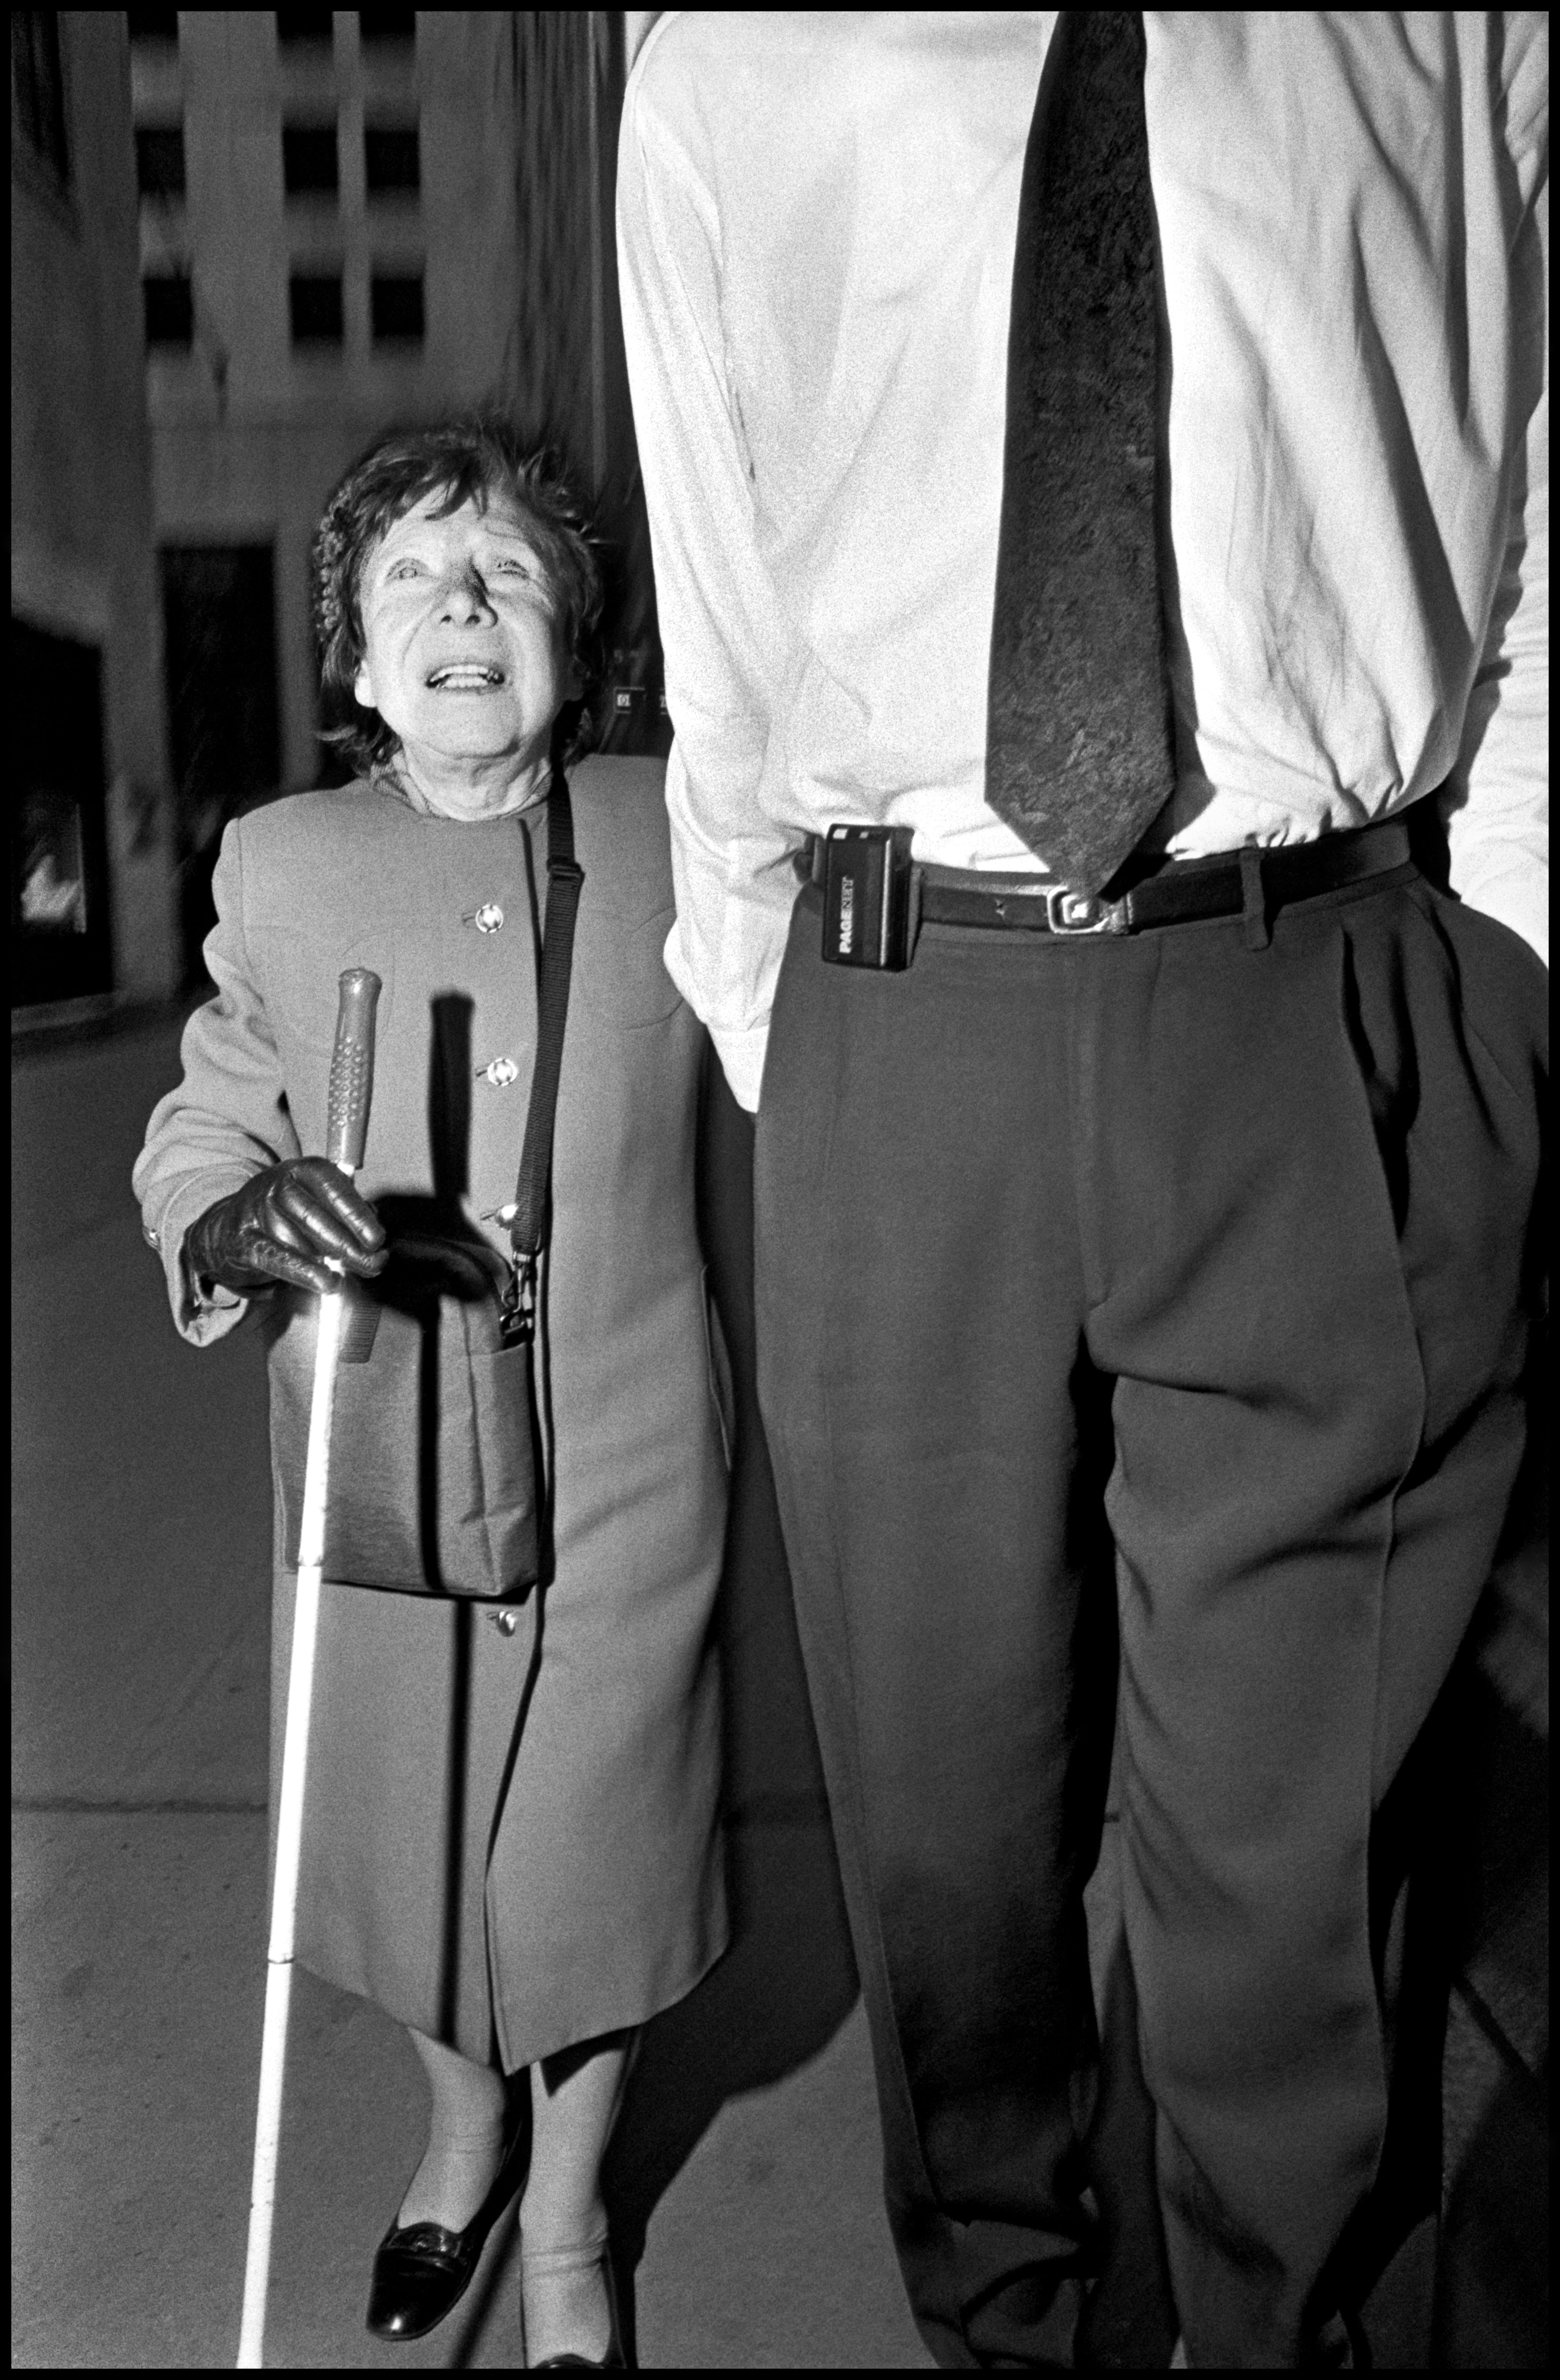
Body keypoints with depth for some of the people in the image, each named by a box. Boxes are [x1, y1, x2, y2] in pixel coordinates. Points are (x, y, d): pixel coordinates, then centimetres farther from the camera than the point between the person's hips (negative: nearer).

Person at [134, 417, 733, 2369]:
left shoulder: (681, 839, -3)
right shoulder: (277, 864, 0)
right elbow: (202, 1124, 3)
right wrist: (235, 1220, -18)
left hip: (623, 1467, -1)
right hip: (377, 1464, 2)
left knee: (586, 1851, 12)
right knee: (406, 1831, 18)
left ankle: (568, 2221, 44)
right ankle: (464, 2129, 53)